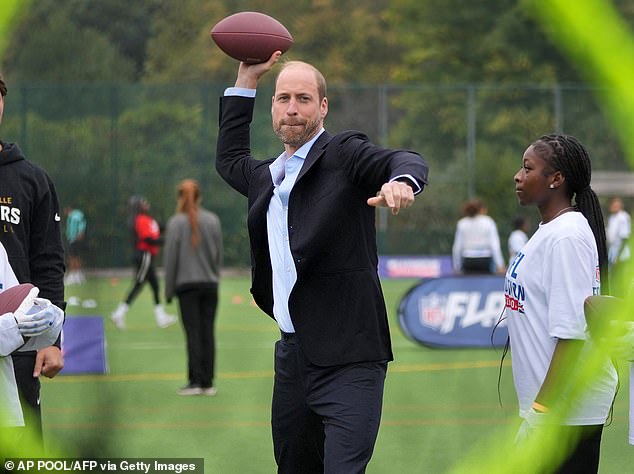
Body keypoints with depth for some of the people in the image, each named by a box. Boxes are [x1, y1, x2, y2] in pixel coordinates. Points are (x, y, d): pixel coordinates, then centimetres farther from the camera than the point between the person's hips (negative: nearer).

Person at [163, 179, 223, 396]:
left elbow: (170, 257, -4)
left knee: (193, 333, -2)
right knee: (208, 332, 4)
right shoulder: (213, 220, 4)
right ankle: (208, 383, 4)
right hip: (210, 284, 3)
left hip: (187, 284, -3)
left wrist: (169, 289, 3)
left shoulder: (176, 222, -6)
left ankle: (195, 381, -4)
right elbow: (219, 254, 8)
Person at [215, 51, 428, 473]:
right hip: (292, 355, 8)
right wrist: (246, 79, 31)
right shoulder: (267, 177, 17)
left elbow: (407, 161, -20)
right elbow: (229, 159, 38)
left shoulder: (344, 153, -3)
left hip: (348, 361, -7)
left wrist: (401, 180, -45)